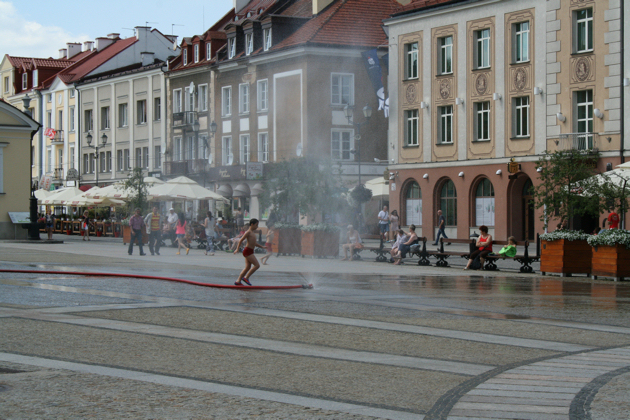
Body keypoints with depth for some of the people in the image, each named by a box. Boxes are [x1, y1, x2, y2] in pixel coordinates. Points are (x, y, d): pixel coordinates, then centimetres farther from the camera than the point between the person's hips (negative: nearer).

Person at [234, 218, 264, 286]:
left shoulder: (253, 232, 19)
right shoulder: (248, 232, -10)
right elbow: (241, 240, -15)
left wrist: (262, 246, 26)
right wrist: (237, 249, -23)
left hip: (250, 251, 10)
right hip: (248, 251, -10)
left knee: (248, 267, 9)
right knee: (257, 265, -12)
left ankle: (238, 281, 9)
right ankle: (246, 277, -8)